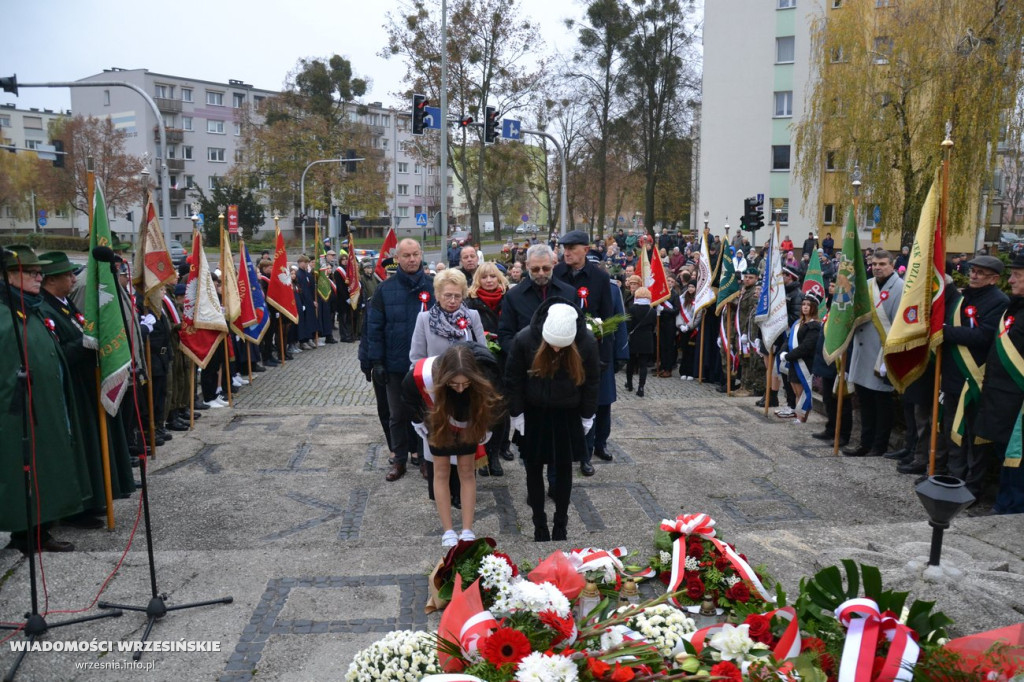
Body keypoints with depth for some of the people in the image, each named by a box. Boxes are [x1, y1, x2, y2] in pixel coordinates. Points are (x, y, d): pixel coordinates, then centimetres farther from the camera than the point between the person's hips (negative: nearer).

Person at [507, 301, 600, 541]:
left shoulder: (587, 342, -19)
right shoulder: (524, 339, -21)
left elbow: (592, 381, -4)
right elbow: (513, 380, -8)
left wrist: (587, 416, 1)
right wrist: (516, 413, -5)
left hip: (568, 415, 0)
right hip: (533, 414, 0)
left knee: (564, 468, 10)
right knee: (534, 469, 8)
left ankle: (561, 523, 25)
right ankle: (539, 523, 24)